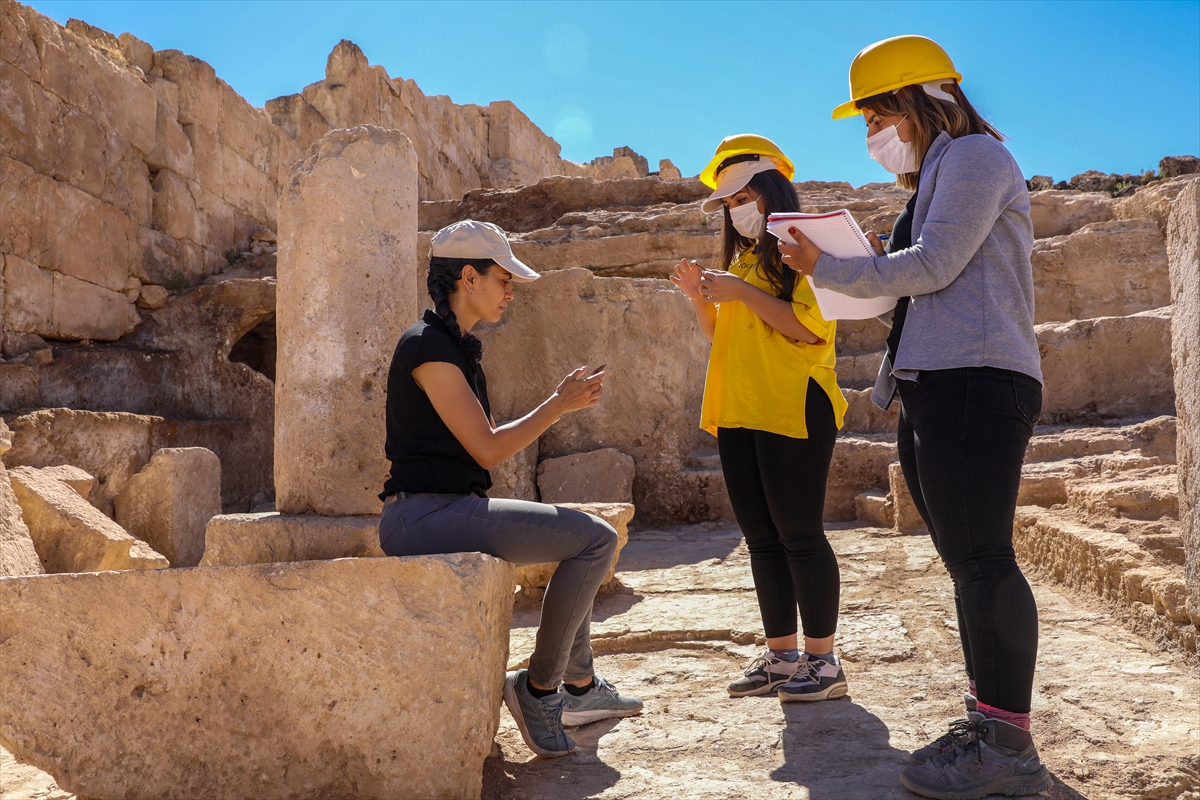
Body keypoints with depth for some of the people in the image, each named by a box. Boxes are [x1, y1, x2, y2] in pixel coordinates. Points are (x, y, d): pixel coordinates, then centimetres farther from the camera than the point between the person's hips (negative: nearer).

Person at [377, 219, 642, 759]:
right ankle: (539, 686, -2)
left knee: (581, 537, 24)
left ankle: (580, 687, 30)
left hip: (449, 510, 11)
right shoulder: (428, 345, -13)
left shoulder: (455, 346, 18)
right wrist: (559, 405, -6)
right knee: (596, 538, -13)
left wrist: (561, 403, 14)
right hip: (424, 516, -11)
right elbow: (488, 451, -15)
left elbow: (487, 440, 20)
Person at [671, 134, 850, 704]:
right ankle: (781, 655, 17)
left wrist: (742, 292, -17)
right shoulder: (741, 260, 21)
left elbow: (810, 328, -16)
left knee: (799, 534, -5)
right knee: (761, 538, 9)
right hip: (738, 415, 8)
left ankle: (823, 660, 4)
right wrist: (700, 298, 7)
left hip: (794, 408, -8)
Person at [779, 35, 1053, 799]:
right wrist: (872, 270, 14)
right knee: (970, 562, 10)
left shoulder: (973, 155, -3)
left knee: (981, 558, -11)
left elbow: (934, 265, -13)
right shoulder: (938, 174, 27)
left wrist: (829, 270, -5)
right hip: (936, 388, 10)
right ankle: (987, 720, 17)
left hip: (975, 383, -10)